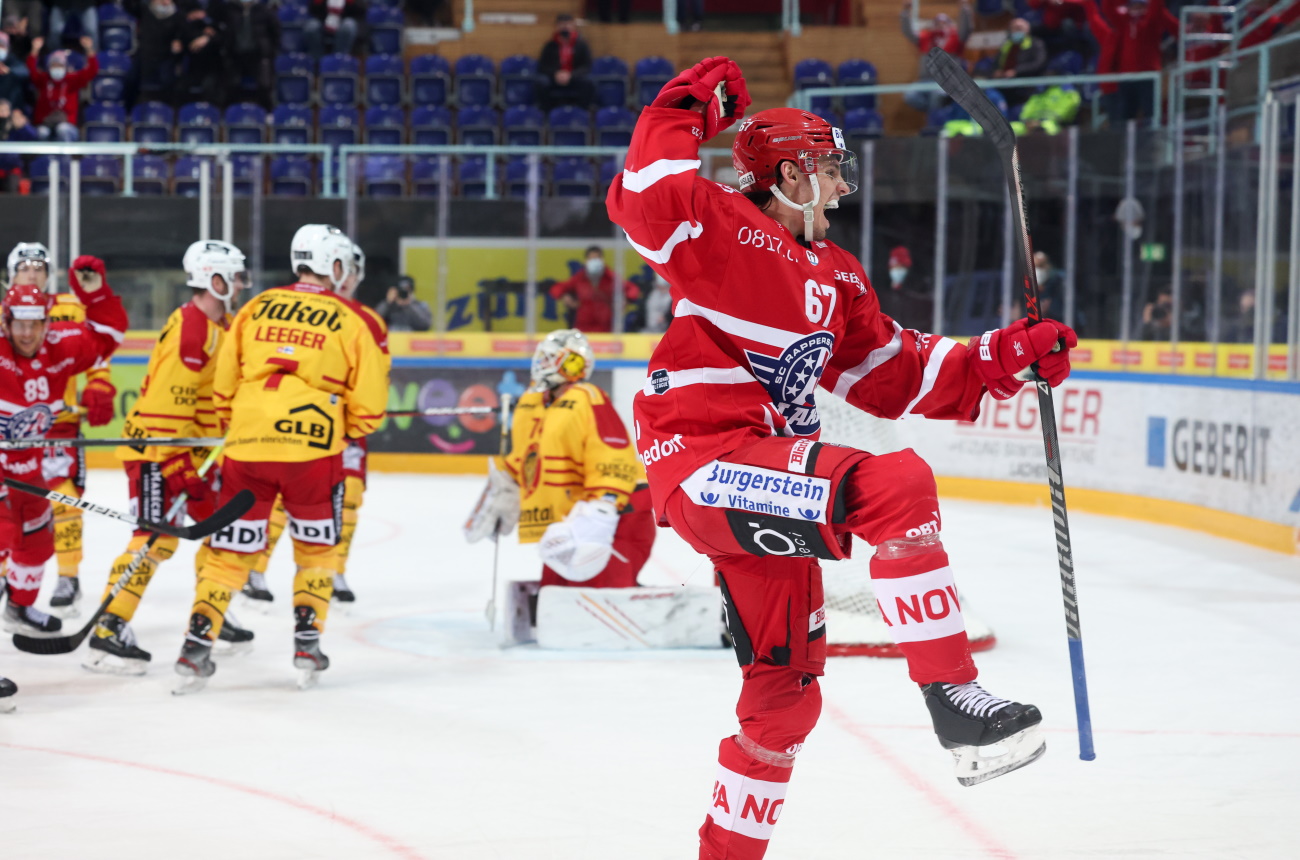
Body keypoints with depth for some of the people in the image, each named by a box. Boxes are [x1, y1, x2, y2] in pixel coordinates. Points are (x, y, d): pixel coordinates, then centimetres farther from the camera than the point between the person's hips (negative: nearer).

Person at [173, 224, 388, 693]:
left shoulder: (256, 308, 12)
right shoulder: (354, 321, 3)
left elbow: (222, 386, 14)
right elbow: (369, 405, 2)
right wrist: (348, 432, 22)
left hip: (247, 444, 2)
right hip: (312, 449, -2)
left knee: (231, 549, 9)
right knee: (317, 547, 17)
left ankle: (196, 646, 2)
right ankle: (307, 645, 11)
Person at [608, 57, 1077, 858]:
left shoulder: (834, 276, 20)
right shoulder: (723, 225, -6)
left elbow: (895, 376, 21)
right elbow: (642, 201, -24)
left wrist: (1004, 357, 14)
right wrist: (685, 110, -20)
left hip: (762, 481, 10)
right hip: (703, 462, -10)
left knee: (786, 687, 13)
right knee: (896, 485, -27)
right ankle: (954, 701, -27)